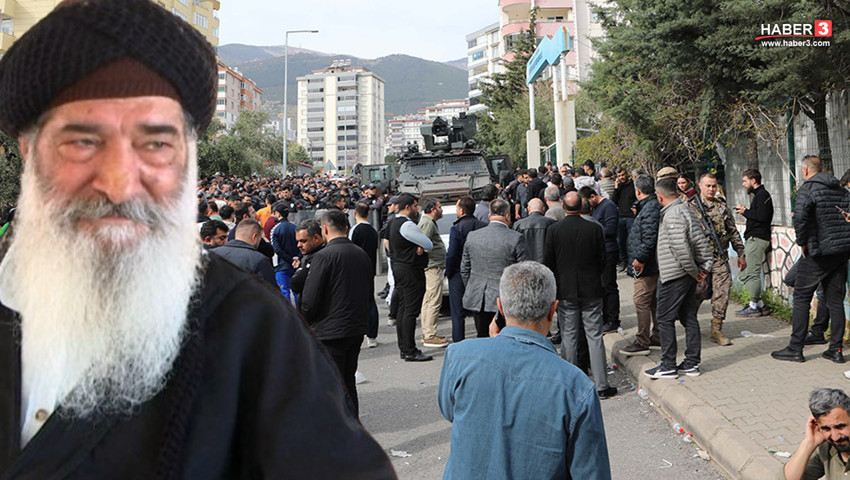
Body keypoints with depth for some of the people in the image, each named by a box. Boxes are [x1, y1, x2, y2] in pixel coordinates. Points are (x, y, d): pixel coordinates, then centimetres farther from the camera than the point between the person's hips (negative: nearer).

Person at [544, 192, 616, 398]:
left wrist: (554, 287, 13)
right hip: (591, 290, 1)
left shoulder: (553, 230, -7)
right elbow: (602, 260, 1)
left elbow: (549, 263, -4)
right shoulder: (595, 229, -5)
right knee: (595, 337, 5)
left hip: (566, 291, 0)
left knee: (568, 338, 8)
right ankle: (601, 385, 7)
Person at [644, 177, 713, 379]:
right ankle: (692, 364, 18)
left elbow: (680, 247, -24)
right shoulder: (687, 210, 12)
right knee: (689, 317, 12)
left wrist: (694, 271, -14)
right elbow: (701, 241, 11)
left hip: (673, 275, -10)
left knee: (665, 319, -1)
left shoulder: (672, 214, -18)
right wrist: (705, 266, 9)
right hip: (688, 276, 10)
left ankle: (668, 366, 4)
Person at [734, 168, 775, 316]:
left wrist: (745, 212, -9)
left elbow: (762, 216, -20)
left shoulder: (763, 195, -9)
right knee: (745, 275, 11)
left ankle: (754, 307, -1)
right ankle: (760, 305, 15)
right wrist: (745, 211, 8)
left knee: (752, 274, -7)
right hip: (753, 239, 11)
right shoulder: (758, 195, 22)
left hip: (757, 239, -11)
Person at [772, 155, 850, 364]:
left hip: (818, 252, -7)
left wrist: (802, 242, -12)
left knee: (801, 298, 1)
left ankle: (795, 349, 3)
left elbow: (800, 216, -25)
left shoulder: (808, 188, -9)